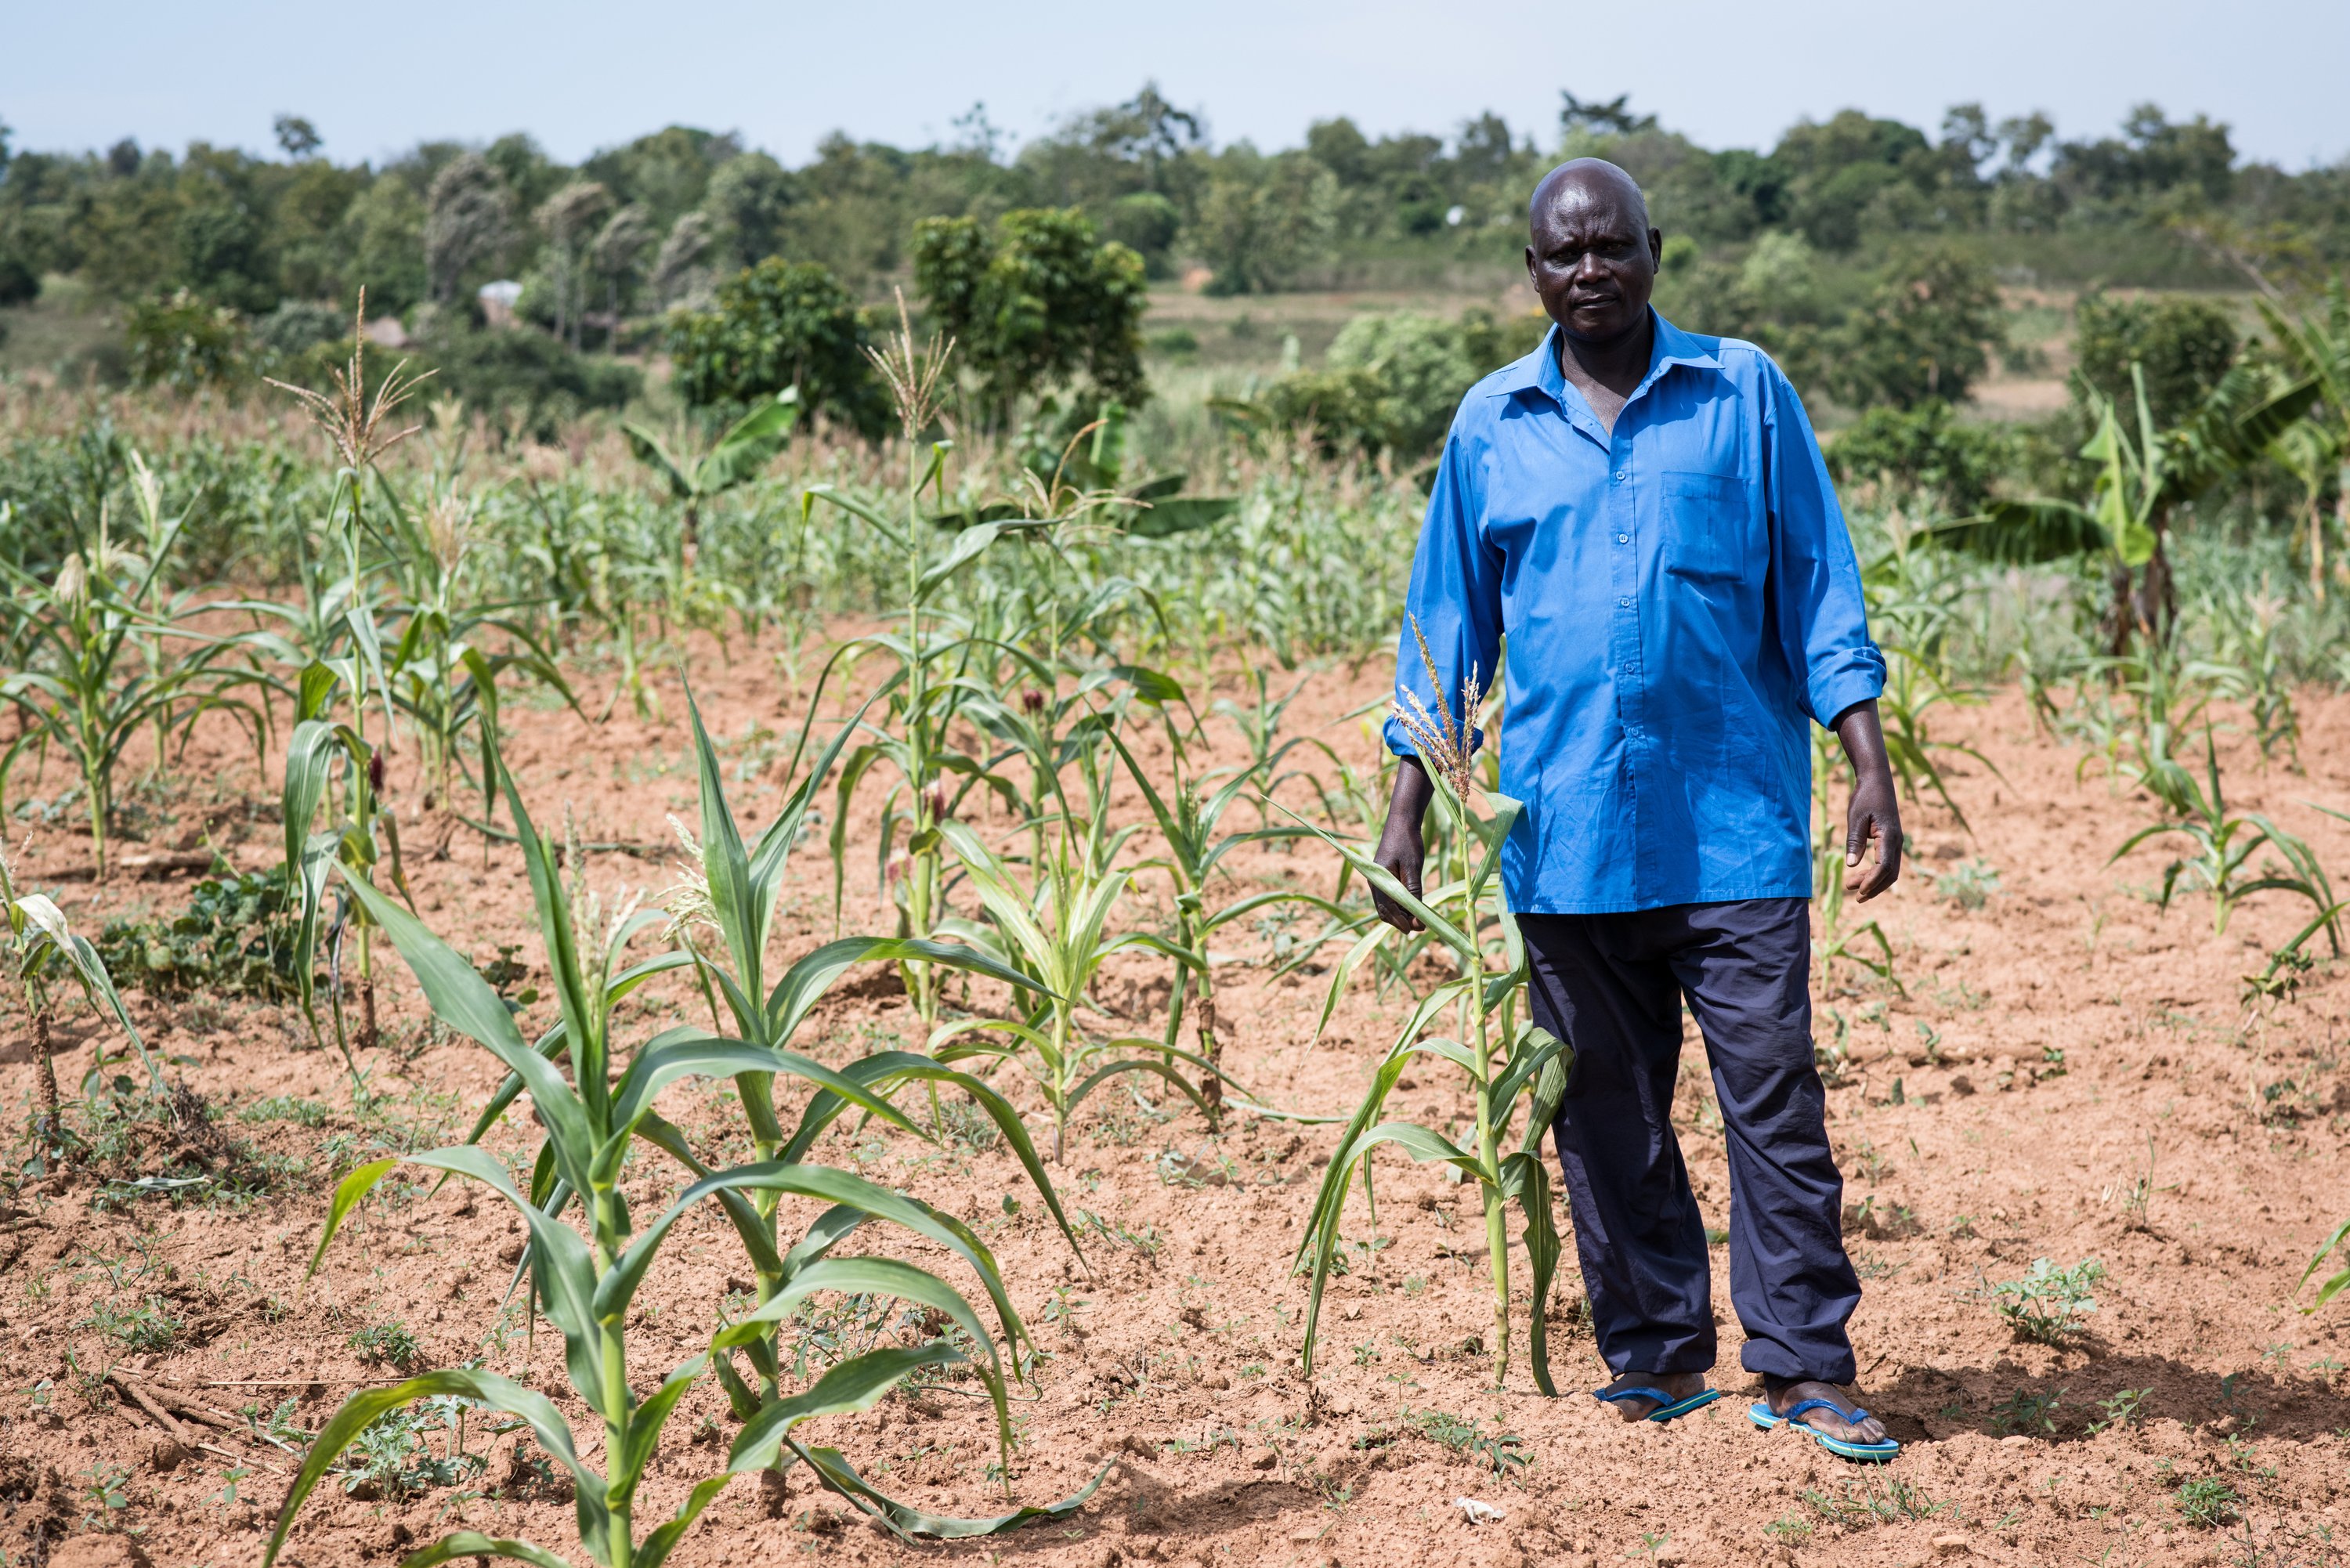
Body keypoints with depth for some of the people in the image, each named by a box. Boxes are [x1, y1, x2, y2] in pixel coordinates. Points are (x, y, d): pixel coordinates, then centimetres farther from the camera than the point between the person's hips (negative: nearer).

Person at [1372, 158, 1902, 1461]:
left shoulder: (1744, 396, 4)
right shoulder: (1491, 425, 9)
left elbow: (1817, 587, 5)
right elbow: (1446, 624, 13)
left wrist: (1870, 767, -3)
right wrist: (1407, 811, 7)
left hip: (1733, 825, -2)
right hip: (1562, 830, 2)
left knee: (1773, 1094, -5)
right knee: (1608, 1110, 8)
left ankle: (1802, 1369, 2)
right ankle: (1657, 1357, 19)